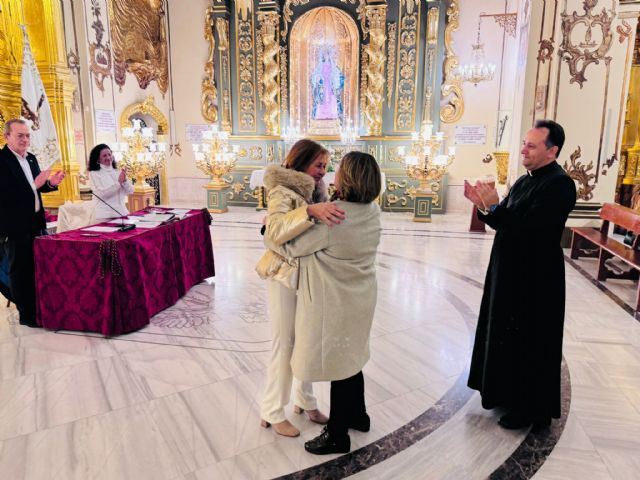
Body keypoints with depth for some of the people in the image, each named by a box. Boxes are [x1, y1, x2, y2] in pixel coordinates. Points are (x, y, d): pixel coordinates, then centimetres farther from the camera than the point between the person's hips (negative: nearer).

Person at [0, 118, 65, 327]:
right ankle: (27, 315, 17)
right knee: (20, 270, 5)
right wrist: (34, 185, -29)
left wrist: (50, 183, -3)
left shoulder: (31, 158, 10)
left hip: (36, 222, 8)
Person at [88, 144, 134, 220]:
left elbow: (130, 191, 5)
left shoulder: (118, 172, 11)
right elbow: (102, 193, -12)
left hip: (122, 213, 4)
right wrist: (118, 182, -18)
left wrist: (125, 180, -12)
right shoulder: (94, 173, 0)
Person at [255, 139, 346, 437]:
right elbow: (275, 229, -34)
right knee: (284, 345, 3)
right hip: (285, 277, -7)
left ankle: (304, 401, 34)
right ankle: (272, 413, 20)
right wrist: (310, 210, -44)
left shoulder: (314, 191, 9)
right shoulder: (282, 192, -15)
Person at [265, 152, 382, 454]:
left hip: (335, 304, -8)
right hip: (359, 297, 8)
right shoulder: (372, 211, -4)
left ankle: (337, 437, 27)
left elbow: (290, 248, -17)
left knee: (337, 365, 8)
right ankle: (357, 415, 45)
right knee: (350, 359, 25)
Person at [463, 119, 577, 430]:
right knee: (506, 335, 19)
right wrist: (483, 204, -6)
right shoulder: (525, 181, 10)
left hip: (536, 279, -9)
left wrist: (493, 207, -25)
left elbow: (528, 227, -27)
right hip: (510, 272, 9)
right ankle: (508, 392, 39)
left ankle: (531, 409, 23)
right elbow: (506, 223, 9)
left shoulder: (560, 185, -18)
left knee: (530, 345, 5)